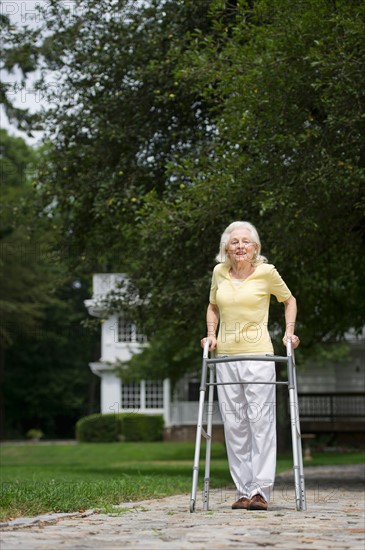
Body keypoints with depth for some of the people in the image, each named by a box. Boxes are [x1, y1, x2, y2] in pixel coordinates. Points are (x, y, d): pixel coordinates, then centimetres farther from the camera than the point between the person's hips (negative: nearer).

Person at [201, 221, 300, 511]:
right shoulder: (219, 273, 8)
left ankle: (261, 490, -6)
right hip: (226, 354, 4)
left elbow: (289, 300, 14)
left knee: (260, 419, -9)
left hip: (258, 354, -4)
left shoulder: (267, 272, -2)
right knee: (234, 423, 3)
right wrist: (211, 334, 10)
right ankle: (244, 490, 8)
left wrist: (289, 332, 3)